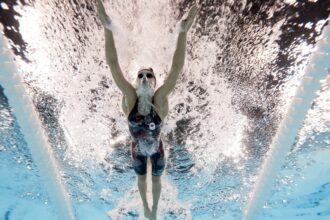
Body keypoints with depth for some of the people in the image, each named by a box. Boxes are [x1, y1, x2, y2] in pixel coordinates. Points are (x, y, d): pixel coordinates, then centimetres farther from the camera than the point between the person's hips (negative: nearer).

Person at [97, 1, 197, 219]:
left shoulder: (160, 100, -32)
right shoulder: (130, 98, -30)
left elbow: (177, 68, -42)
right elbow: (114, 65, -38)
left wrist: (183, 32, -51)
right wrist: (108, 28, -46)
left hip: (157, 149, -1)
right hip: (138, 150, 1)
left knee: (156, 179, 25)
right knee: (142, 178, 27)